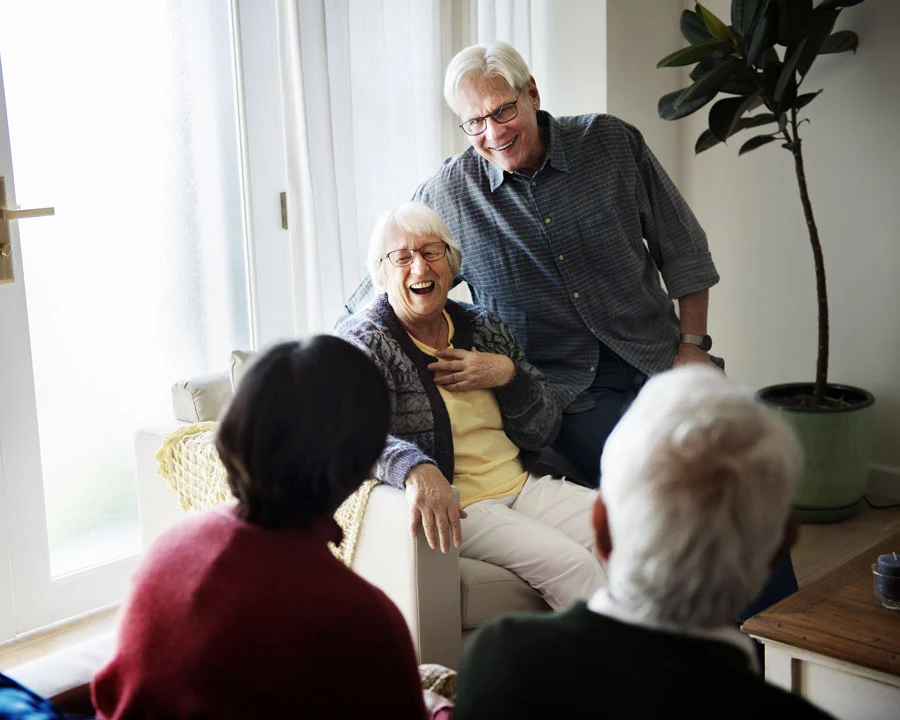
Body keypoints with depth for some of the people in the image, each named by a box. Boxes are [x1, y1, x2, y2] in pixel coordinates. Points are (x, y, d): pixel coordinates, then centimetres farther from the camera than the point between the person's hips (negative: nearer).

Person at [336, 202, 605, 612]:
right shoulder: (363, 341, -3)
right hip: (450, 506, -6)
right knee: (572, 566, -24)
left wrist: (506, 374, -5)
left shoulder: (485, 328, 14)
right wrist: (416, 469, -42)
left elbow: (544, 432, 14)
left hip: (522, 486, 6)